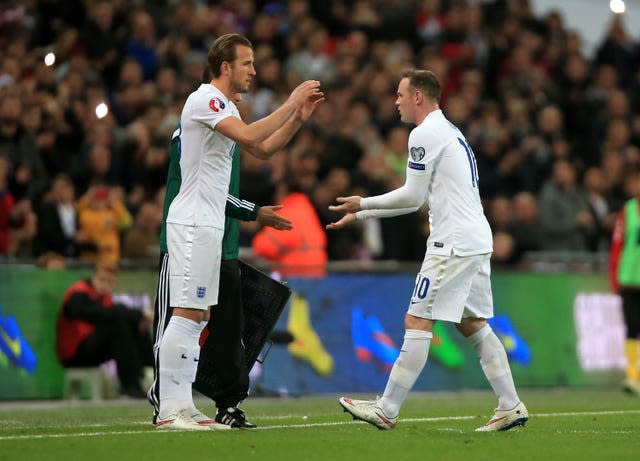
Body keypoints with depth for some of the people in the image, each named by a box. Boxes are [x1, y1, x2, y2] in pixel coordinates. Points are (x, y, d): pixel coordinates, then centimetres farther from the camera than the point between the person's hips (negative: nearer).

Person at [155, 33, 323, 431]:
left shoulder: (226, 108, 19)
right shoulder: (204, 100, -13)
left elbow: (263, 149, 23)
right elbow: (249, 136, -26)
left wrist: (298, 118, 12)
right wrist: (290, 104, -18)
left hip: (208, 224, 10)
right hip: (192, 223, -10)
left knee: (198, 317, 9)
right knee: (186, 315, -11)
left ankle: (183, 407, 10)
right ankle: (169, 410, -12)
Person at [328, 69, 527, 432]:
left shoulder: (426, 134, -10)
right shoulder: (449, 131, 22)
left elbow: (413, 196, -11)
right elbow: (417, 199, 25)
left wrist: (363, 204, 2)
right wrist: (361, 215, 25)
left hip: (453, 244, -10)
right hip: (477, 241, 10)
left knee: (417, 323, -8)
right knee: (474, 325, 12)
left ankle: (387, 410, -7)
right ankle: (511, 407, 8)